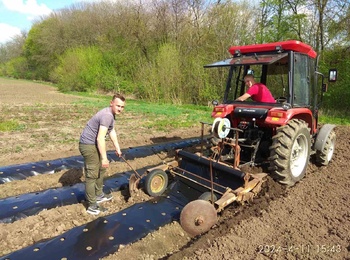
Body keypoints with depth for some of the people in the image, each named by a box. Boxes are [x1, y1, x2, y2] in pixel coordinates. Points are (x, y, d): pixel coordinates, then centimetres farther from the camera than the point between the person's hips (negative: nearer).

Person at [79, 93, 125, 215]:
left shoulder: (111, 114, 8)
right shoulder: (107, 115, -25)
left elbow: (112, 132, 19)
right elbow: (100, 138, -30)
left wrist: (118, 148, 25)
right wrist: (104, 158, -26)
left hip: (94, 144, 11)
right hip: (88, 145, -11)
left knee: (101, 169, 22)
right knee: (92, 175, -4)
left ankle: (99, 195, 38)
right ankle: (92, 206, 6)